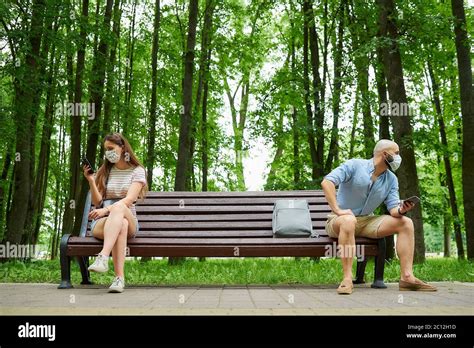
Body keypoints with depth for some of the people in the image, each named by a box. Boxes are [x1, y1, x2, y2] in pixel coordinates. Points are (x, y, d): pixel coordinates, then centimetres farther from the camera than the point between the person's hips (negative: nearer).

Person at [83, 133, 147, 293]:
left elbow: (129, 199, -11)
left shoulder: (137, 171, 6)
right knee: (120, 225, -37)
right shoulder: (103, 171, 15)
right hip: (101, 222, 1)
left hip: (129, 220, -1)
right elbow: (97, 202, 6)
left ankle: (103, 257, -56)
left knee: (119, 208, -38)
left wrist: (106, 209, -27)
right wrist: (91, 181, -10)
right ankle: (119, 277, -50)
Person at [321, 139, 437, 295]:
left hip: (367, 221, 6)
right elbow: (327, 182, -22)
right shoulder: (354, 165, -11)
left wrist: (400, 210, -24)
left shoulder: (391, 179, 8)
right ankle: (347, 279, -39)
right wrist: (337, 210, -30)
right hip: (339, 221, -6)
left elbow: (392, 208, 1)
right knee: (349, 220, -42)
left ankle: (407, 277, -13)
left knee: (406, 223, -8)